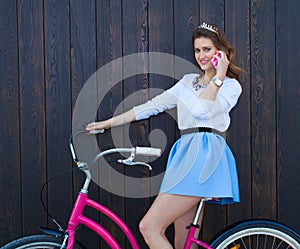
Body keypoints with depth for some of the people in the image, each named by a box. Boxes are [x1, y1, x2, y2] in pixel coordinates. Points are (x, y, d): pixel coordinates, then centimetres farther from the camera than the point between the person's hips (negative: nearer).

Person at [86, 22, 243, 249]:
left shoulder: (231, 86, 4)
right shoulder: (188, 81, 23)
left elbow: (202, 111, -14)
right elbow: (153, 106, 21)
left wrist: (219, 76, -9)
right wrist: (107, 123, 18)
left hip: (205, 156, -7)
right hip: (185, 153, 7)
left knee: (149, 227, -16)